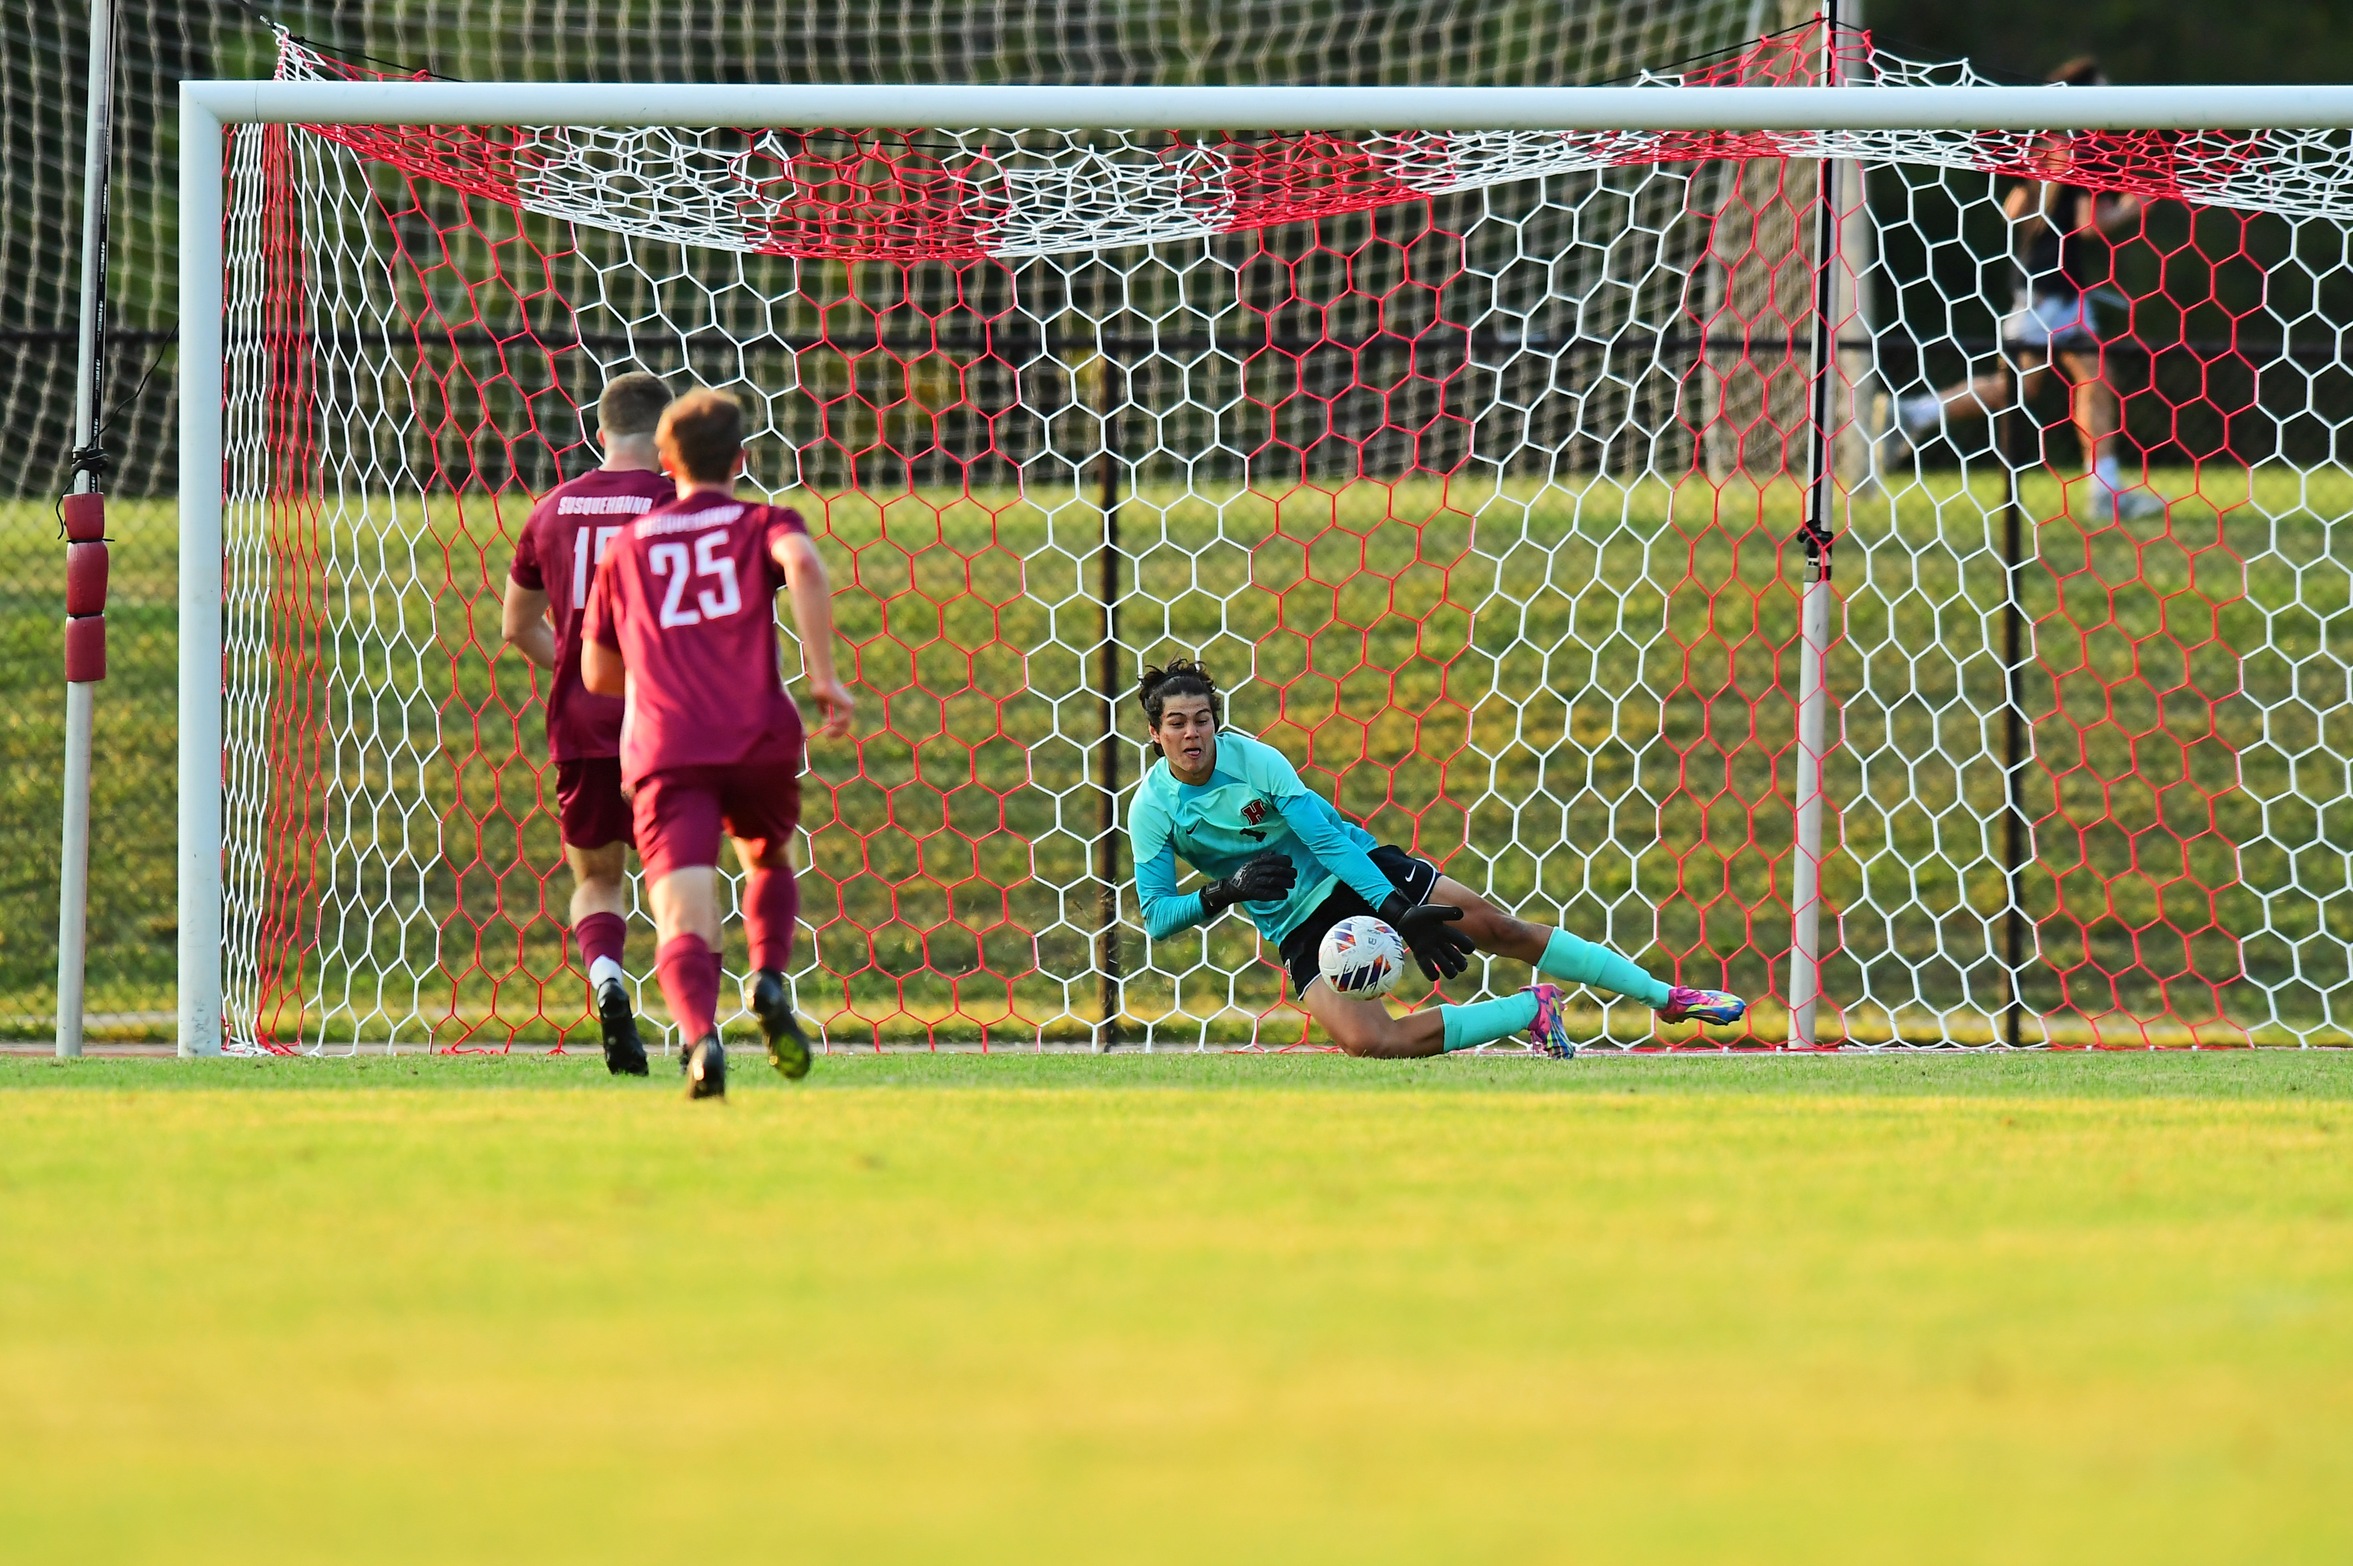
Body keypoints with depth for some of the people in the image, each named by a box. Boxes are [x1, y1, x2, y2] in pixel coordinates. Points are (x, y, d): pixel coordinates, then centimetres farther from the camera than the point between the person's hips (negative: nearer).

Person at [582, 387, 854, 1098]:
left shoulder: (627, 546, 20)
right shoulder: (763, 523, 13)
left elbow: (598, 674, 25)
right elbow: (802, 563, -12)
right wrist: (823, 675, -12)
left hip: (663, 749, 0)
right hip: (760, 737, 0)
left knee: (683, 919, -11)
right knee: (768, 859, 30)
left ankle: (701, 1034, -39)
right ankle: (769, 979, 4)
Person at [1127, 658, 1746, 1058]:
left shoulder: (1253, 759, -15)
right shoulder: (1151, 811, -11)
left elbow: (1324, 835, -18)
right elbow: (1157, 915, -9)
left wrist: (1399, 912, -25)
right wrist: (1223, 893, -28)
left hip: (1360, 869, 0)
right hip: (1300, 927, 0)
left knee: (1506, 931, -6)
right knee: (1367, 1040, -24)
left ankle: (1667, 997, 9)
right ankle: (1532, 1010, -3)